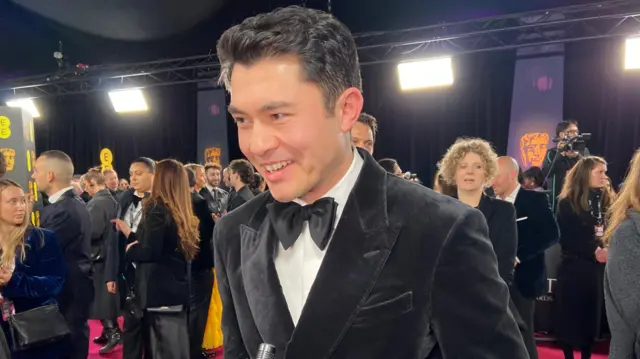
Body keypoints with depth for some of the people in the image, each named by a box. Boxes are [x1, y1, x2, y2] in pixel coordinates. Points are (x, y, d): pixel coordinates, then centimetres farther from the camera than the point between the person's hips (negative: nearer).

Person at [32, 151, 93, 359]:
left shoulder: (60, 210, -21)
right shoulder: (76, 203, 10)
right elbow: (56, 246, 9)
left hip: (66, 291, -9)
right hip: (76, 288, 9)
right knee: (74, 341, 19)